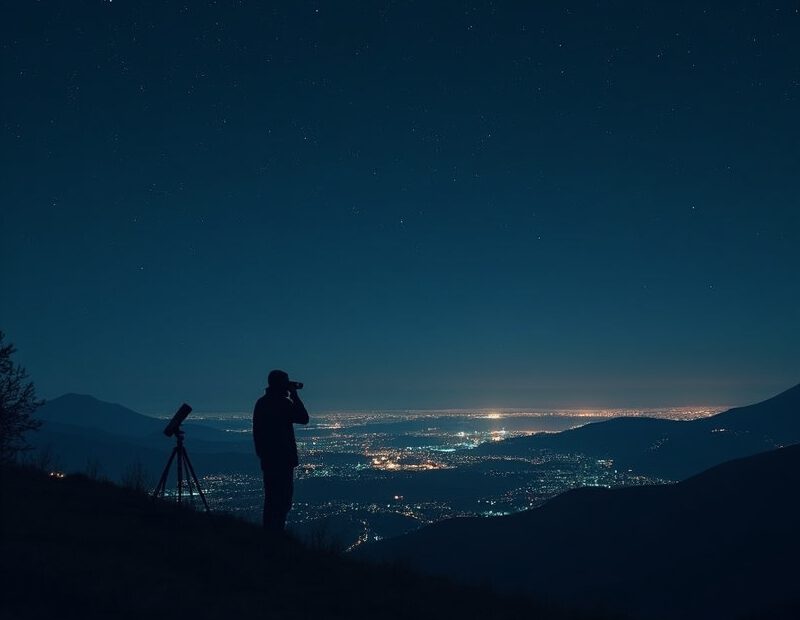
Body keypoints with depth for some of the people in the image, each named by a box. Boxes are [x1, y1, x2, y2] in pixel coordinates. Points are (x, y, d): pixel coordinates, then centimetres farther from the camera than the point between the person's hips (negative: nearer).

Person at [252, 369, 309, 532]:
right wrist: (294, 396, -2)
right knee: (283, 498, -4)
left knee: (271, 496, 15)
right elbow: (303, 418, -6)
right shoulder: (284, 403, -15)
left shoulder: (261, 403, 9)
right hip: (283, 457, -8)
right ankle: (276, 530, -7)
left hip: (267, 457, 8)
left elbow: (256, 431, 13)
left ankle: (268, 530, 20)